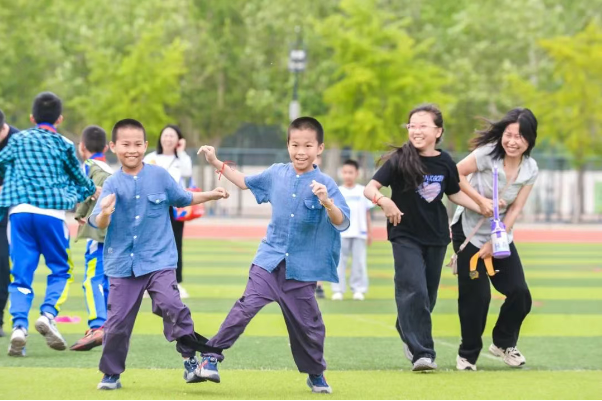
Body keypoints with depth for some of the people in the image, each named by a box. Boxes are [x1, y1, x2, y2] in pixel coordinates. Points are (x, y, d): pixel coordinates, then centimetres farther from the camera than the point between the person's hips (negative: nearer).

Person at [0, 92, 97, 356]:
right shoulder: (64, 145, 10)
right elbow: (81, 182, 17)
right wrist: (91, 191, 38)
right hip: (52, 212, -2)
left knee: (21, 272, 3)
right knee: (61, 269, 10)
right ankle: (48, 314, -13)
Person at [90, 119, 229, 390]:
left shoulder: (160, 176, 0)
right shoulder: (113, 184, -4)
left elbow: (182, 198, 19)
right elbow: (98, 223, -17)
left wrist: (211, 195, 10)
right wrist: (104, 213, -39)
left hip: (159, 259, 0)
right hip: (122, 263, 0)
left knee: (171, 305, -21)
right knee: (117, 321, 4)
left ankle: (191, 359, -10)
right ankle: (111, 374, 20)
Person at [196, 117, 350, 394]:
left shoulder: (325, 184, -10)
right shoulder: (276, 174, 2)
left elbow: (342, 223, -21)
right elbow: (246, 183, 22)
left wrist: (326, 202, -39)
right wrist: (216, 163, 18)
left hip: (302, 268, -1)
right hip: (269, 260, 2)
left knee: (307, 324, 8)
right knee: (246, 306, -15)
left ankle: (316, 375, 29)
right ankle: (211, 357, -12)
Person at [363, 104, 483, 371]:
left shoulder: (445, 163, -2)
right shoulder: (399, 160, -13)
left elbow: (455, 194, 15)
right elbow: (369, 188, -19)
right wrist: (383, 200, -40)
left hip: (436, 237, 4)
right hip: (405, 236, -4)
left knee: (428, 295, 12)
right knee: (414, 291, -16)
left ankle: (407, 331, 39)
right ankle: (422, 353, -15)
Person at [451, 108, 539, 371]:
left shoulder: (530, 169, -6)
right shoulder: (487, 153, -19)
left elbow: (515, 208, -6)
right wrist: (481, 201, -23)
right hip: (470, 232, -4)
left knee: (520, 294, -3)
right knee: (476, 296, -7)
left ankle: (503, 342, 21)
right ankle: (468, 353, 11)